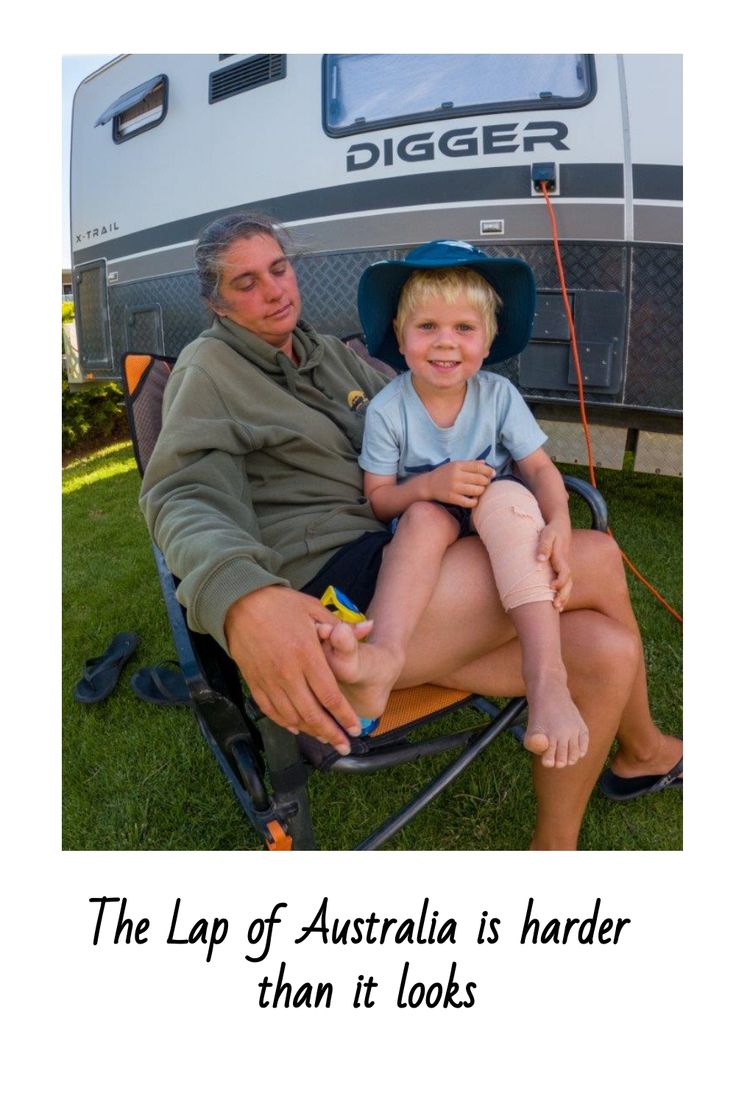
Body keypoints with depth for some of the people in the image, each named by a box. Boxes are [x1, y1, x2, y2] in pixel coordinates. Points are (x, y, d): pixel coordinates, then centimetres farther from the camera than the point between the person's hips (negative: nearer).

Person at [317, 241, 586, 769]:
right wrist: (428, 485, -27)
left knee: (508, 493, -33)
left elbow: (541, 468, -9)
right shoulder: (387, 409, -9)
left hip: (502, 524, 0)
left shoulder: (499, 394, -6)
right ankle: (385, 655, -54)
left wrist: (558, 524, -29)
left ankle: (547, 672, -47)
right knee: (425, 514, -34)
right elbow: (377, 498, -7)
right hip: (426, 526, 0)